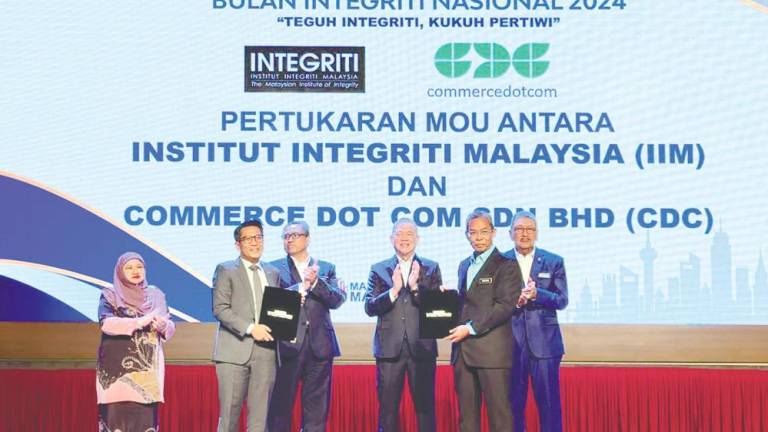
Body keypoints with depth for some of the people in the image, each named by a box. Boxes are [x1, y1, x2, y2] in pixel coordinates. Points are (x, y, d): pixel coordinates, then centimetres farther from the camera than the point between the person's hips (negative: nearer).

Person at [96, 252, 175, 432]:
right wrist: (138, 322, -23)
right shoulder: (110, 295, 4)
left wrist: (163, 325, -12)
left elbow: (170, 329, 11)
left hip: (147, 368, 3)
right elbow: (106, 323, -13)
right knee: (118, 416, -10)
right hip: (118, 368, -3)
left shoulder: (155, 295, 14)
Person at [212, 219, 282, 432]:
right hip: (235, 350, -4)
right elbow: (220, 309, -6)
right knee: (229, 413, -2)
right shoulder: (226, 270, 3)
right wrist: (250, 328, -16)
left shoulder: (273, 273, 18)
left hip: (265, 351, 4)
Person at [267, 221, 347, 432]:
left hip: (319, 345, 2)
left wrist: (315, 282, -14)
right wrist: (302, 286, -15)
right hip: (287, 344, -2)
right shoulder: (275, 268, 7)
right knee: (281, 406, 0)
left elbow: (338, 299, 0)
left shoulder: (326, 268, 14)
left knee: (316, 409, 5)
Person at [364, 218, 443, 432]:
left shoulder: (431, 268, 8)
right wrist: (394, 290, -14)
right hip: (389, 348, 1)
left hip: (422, 348, 0)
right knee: (387, 408, 4)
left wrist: (415, 287, -15)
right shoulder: (379, 269, 8)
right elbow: (370, 307, -2)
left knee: (425, 406, 3)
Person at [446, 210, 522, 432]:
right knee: (466, 413, 7)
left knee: (499, 412, -5)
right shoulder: (464, 266, 20)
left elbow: (505, 306, -11)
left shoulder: (506, 266, -2)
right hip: (463, 350, 7)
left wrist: (470, 328, -14)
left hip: (491, 351, -7)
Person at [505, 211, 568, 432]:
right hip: (512, 342, 0)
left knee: (549, 403, 1)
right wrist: (513, 301, -16)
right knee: (513, 404, 5)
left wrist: (537, 294, -17)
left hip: (544, 342, 0)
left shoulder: (553, 262, 6)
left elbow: (562, 300, 0)